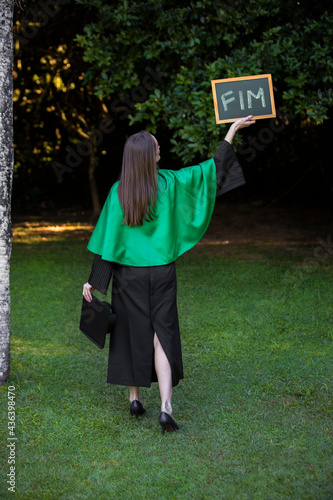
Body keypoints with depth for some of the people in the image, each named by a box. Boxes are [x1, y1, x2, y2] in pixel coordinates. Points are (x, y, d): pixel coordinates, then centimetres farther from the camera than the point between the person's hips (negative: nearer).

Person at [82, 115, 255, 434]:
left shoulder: (119, 192, -9)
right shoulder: (169, 183, -8)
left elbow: (108, 237, -9)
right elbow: (210, 170, 1)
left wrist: (94, 281, -3)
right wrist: (231, 131, 10)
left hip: (128, 274, 0)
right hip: (161, 273, 0)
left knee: (131, 334, 14)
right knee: (162, 336, 3)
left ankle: (135, 398, 24)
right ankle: (165, 407, -8)